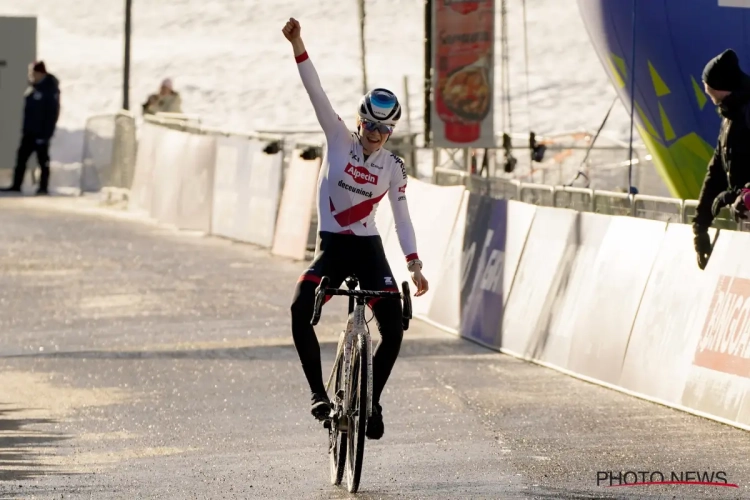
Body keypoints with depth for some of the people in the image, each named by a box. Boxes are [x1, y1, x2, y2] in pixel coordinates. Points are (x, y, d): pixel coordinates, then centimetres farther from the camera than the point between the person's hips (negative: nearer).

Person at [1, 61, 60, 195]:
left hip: (41, 132, -8)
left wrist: (44, 134, -21)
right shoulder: (33, 87, 10)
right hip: (29, 131, 8)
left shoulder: (50, 89, -15)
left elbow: (52, 113, -18)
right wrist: (25, 128, 16)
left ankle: (43, 187, 7)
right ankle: (16, 185, 12)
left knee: (43, 160, 0)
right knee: (21, 158, 8)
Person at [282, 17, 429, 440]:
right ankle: (319, 392, -16)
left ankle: (372, 401, 7)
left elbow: (402, 215, 5)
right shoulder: (339, 140, -3)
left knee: (394, 329, -12)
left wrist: (415, 264, -4)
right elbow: (317, 93, -11)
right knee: (301, 311, -26)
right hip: (332, 247, -1)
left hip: (369, 250, 1)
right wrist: (298, 46, -21)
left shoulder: (393, 167, 1)